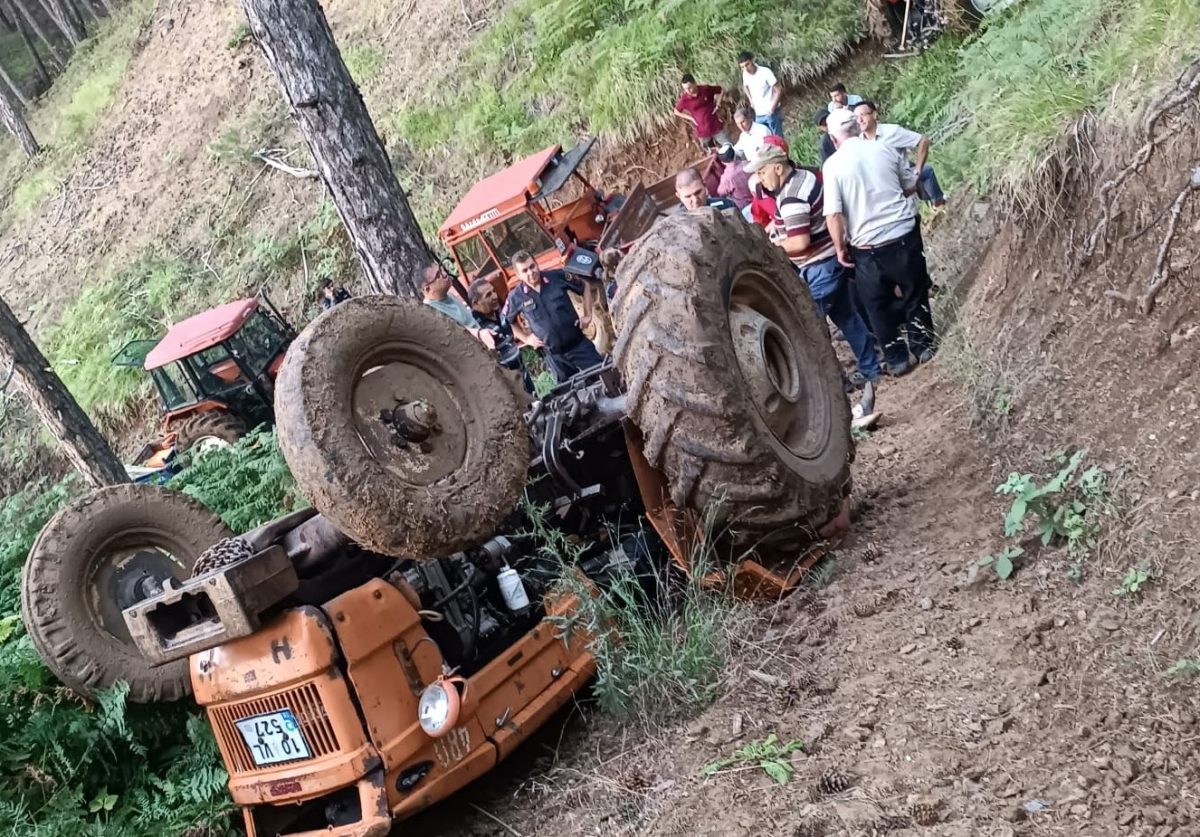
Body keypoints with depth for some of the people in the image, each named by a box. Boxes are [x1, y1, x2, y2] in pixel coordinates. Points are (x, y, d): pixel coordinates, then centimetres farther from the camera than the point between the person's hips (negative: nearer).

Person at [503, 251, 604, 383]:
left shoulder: (557, 277, -9)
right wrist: (526, 339, 2)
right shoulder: (516, 297, -8)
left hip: (579, 344, 0)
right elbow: (507, 321, 10)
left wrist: (587, 315, 0)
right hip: (554, 355, 0)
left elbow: (585, 286, 6)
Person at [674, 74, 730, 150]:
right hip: (702, 132, 0)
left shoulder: (706, 89, -10)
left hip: (717, 127, 0)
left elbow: (721, 90, 6)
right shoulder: (684, 99, -10)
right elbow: (676, 112, 7)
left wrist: (717, 105, -4)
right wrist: (690, 118, -2)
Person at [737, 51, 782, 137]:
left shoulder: (765, 72, -20)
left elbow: (779, 90, -15)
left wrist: (772, 108, -19)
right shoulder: (745, 74, -3)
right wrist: (751, 101, 9)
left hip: (772, 113, -6)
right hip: (758, 114, 6)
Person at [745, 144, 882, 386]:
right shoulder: (806, 174, 5)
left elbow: (800, 242, -28)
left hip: (819, 267, -10)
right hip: (833, 257, 10)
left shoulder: (791, 198, -25)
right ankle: (871, 369, 27)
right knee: (846, 316, 18)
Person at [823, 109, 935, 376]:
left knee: (878, 305, 15)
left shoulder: (833, 165, -10)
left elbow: (833, 215, -16)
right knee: (914, 293, 22)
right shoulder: (884, 149, 0)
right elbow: (911, 186, 13)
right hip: (905, 235, 3)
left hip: (868, 247, -3)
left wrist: (841, 249, -3)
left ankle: (897, 359, 21)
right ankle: (924, 345, 33)